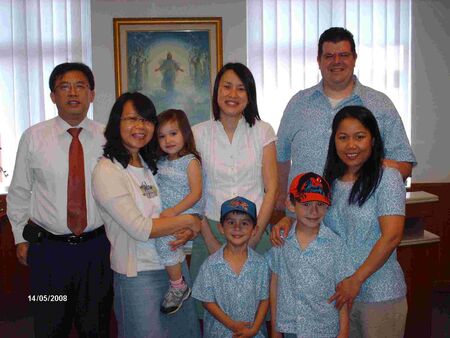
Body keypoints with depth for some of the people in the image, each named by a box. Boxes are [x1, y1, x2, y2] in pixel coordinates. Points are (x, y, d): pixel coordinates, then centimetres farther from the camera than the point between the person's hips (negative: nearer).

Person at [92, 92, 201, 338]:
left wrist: (188, 232, -12)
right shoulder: (107, 171, -13)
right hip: (139, 275, -6)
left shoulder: (153, 164, 7)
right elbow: (140, 229, -20)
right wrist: (188, 221, -11)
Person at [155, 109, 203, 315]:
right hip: (166, 215, 7)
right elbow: (156, 189, 20)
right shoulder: (160, 163, 14)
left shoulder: (190, 161, -6)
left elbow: (196, 193, -12)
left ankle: (178, 286, -12)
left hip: (187, 213, -7)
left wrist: (174, 211, -20)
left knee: (163, 238, -25)